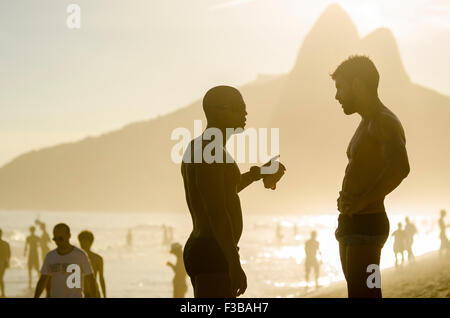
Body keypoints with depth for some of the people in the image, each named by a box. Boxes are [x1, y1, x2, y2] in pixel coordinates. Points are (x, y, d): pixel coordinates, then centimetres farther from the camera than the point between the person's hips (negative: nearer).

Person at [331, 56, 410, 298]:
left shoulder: (385, 122, -14)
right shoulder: (367, 124, 18)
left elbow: (400, 167, -31)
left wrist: (362, 201, -25)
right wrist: (348, 198, 7)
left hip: (366, 225, -10)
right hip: (350, 224, 10)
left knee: (362, 294, -12)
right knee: (358, 291, 15)